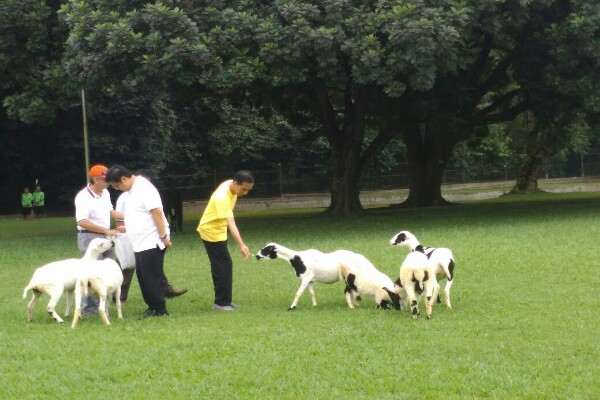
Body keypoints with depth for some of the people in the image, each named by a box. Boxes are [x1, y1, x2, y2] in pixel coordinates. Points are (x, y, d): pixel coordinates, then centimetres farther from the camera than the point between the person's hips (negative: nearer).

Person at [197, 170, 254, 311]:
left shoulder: (230, 184, -7)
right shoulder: (222, 198, -35)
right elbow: (231, 223, -44)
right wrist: (241, 245, -52)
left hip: (218, 230, 9)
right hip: (211, 231, -9)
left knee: (221, 266, 14)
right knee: (224, 265, -10)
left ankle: (222, 300, 21)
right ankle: (222, 302, -5)